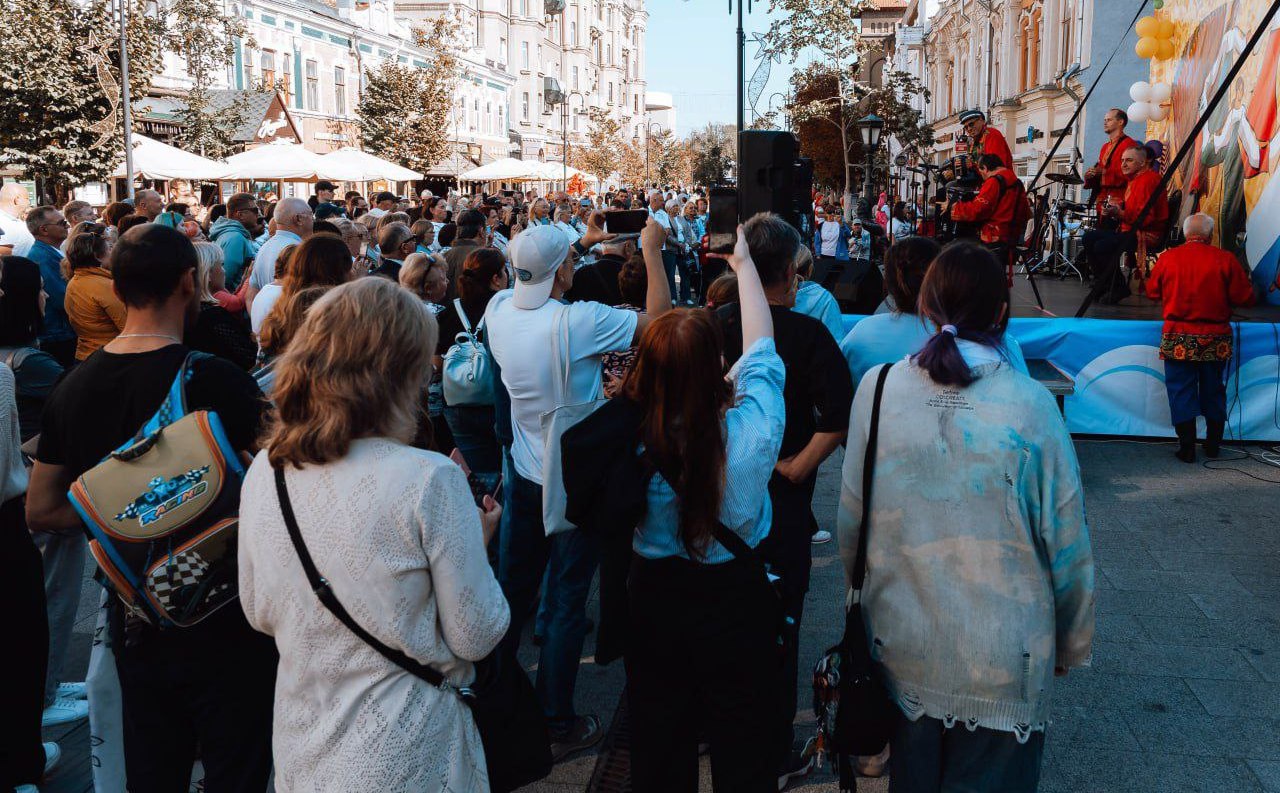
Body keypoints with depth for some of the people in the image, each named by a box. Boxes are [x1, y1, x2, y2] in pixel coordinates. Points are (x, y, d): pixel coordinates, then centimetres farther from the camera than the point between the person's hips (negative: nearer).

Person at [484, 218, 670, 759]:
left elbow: (536, 281, 16)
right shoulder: (577, 322, -26)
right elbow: (658, 318, -16)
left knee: (512, 588, 19)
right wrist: (652, 249, -8)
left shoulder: (499, 309, -8)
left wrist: (582, 243, 17)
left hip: (523, 473, 6)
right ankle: (557, 725, 15)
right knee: (566, 602, 5)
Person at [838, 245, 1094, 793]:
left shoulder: (877, 390, -8)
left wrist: (865, 600, 18)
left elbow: (851, 522, 1)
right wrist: (1071, 643, 9)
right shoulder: (1029, 404, -14)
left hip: (900, 650, 3)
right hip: (1005, 662, -2)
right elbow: (1066, 543, -7)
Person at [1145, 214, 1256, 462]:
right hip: (1216, 339, 1)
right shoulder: (1225, 259, -8)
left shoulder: (1167, 258, -6)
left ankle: (1187, 448, 5)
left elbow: (1152, 292, 7)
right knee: (1214, 392, 15)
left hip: (1178, 339, -1)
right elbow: (1246, 298, -5)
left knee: (1181, 391, 6)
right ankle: (1213, 445, 25)